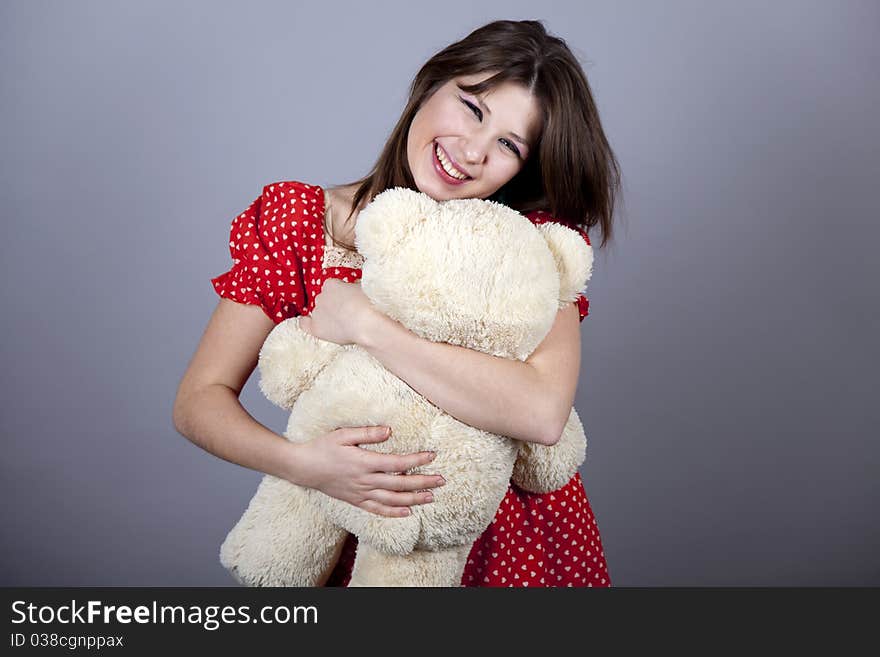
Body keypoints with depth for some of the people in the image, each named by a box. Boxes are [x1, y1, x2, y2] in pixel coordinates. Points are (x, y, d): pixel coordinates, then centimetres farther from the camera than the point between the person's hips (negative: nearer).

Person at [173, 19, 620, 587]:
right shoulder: (298, 221, -12)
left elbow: (543, 412, -30)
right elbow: (198, 400, -10)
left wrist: (365, 324, -28)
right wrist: (303, 462, -29)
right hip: (362, 533, 1)